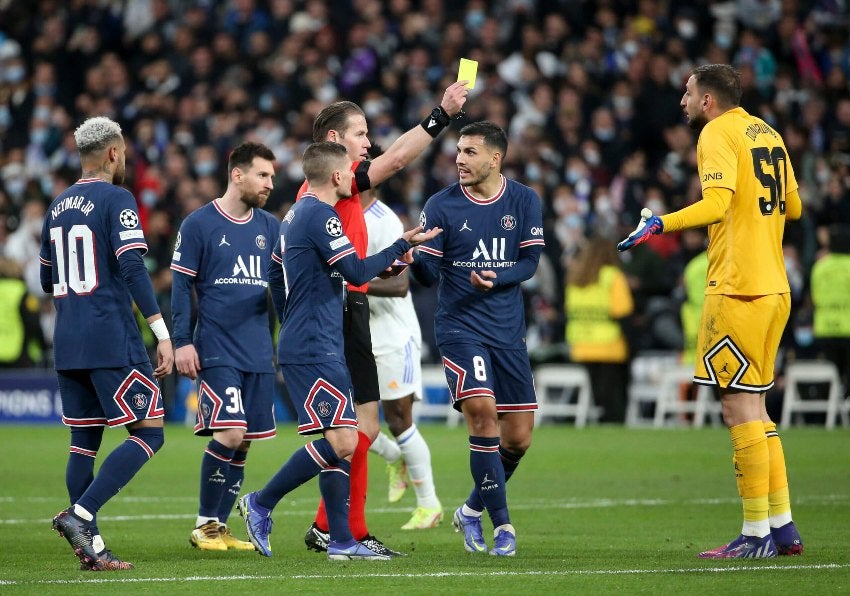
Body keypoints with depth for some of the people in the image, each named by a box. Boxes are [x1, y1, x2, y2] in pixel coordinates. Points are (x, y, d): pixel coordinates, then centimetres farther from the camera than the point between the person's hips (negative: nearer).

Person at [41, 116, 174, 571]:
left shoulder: (58, 206, 15)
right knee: (149, 433, -3)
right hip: (112, 341, -8)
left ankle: (91, 548, 6)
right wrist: (162, 333, -18)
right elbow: (133, 268, -17)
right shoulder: (116, 200, -7)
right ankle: (80, 515, -16)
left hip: (68, 344, 8)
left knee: (84, 442, 10)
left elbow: (47, 281, 21)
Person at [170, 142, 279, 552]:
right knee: (229, 433, -15)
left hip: (259, 353, 5)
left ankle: (220, 526, 14)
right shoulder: (199, 225, -3)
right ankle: (205, 525, -2)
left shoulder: (270, 227, 12)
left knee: (243, 441, 5)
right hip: (216, 350, -5)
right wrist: (182, 342, -9)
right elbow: (181, 287, -2)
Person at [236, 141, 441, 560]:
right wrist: (403, 246, -5)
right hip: (316, 350, -11)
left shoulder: (296, 215, 17)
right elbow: (357, 273, -17)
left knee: (341, 442, 8)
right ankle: (261, 504, -7)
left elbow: (275, 277, 25)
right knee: (341, 441, -15)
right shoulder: (321, 216, -14)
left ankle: (341, 540, 6)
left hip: (301, 347, 11)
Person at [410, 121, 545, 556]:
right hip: (459, 328, -3)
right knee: (483, 413, -21)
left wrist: (495, 279, -21)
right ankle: (501, 523, -13)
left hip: (508, 333, 3)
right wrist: (415, 259, -26)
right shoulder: (442, 206, -3)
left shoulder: (524, 202, 3)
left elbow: (530, 262, -3)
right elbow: (429, 273, -4)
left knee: (518, 437, 3)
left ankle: (473, 509, 27)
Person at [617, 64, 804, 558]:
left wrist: (661, 224, -26)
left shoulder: (718, 134, -8)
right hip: (775, 289, 9)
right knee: (755, 409, 14)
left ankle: (757, 534, -7)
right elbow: (792, 206, 23)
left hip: (737, 290, -9)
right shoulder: (767, 134, 17)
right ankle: (782, 526, 14)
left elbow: (717, 203, -23)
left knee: (740, 408, -6)